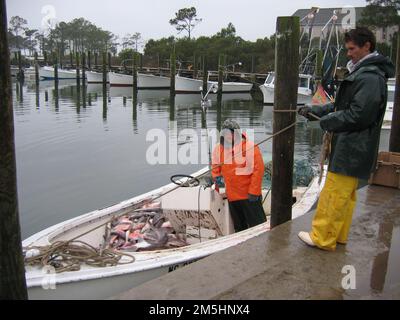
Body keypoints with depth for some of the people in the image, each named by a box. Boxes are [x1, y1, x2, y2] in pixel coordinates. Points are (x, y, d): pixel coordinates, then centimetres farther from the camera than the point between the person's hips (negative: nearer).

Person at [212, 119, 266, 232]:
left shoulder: (249, 147, -14)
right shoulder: (219, 148, 3)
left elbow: (258, 169, -15)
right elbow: (215, 165, 21)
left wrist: (253, 192, -17)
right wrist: (216, 176, 1)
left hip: (249, 196, -6)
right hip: (232, 196, 6)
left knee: (257, 224, 0)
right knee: (239, 227, 18)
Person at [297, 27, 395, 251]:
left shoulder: (370, 77, -16)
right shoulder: (362, 73, 17)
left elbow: (358, 114, -22)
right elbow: (342, 106, 19)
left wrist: (327, 121, -11)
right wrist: (314, 111, 8)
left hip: (352, 149, -10)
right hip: (351, 147, 10)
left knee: (334, 194, -4)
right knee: (346, 195, 16)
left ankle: (322, 238, 4)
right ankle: (339, 235, 27)